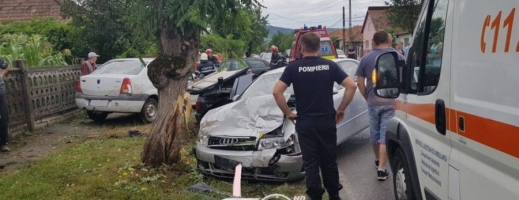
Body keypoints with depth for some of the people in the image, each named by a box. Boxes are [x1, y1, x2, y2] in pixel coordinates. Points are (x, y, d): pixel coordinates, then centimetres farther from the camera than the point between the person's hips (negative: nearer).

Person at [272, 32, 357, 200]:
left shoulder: (294, 66, -5)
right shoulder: (330, 65, 0)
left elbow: (277, 92, -13)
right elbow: (351, 86, -6)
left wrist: (288, 113, -2)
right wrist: (341, 110, 2)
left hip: (305, 122, -2)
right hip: (327, 121, 2)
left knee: (310, 163, 7)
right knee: (329, 161, 15)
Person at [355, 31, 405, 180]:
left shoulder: (366, 58, 3)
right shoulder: (398, 56, 0)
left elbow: (360, 82, 3)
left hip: (373, 102, 2)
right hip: (391, 102, -2)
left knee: (374, 134, 18)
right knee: (386, 136, -1)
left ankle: (378, 160, 37)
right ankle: (381, 168, -4)